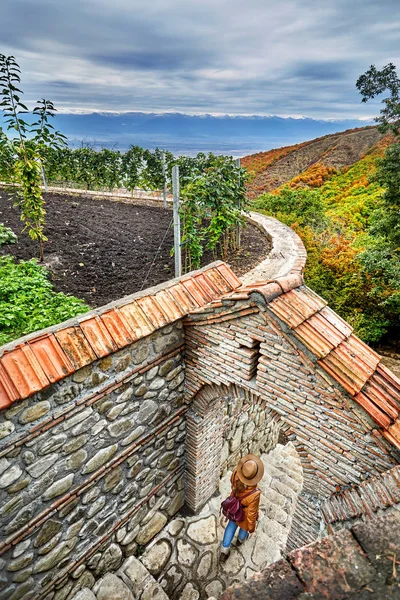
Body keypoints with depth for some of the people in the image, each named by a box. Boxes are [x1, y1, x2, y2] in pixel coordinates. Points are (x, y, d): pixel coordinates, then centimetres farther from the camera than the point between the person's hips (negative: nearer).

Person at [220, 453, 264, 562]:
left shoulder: (236, 473, -35)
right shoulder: (254, 494, -45)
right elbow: (251, 513, -25)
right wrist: (252, 527, -5)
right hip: (244, 515, -3)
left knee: (231, 525, 33)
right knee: (244, 526, 34)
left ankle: (224, 552, 52)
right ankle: (241, 539, 67)